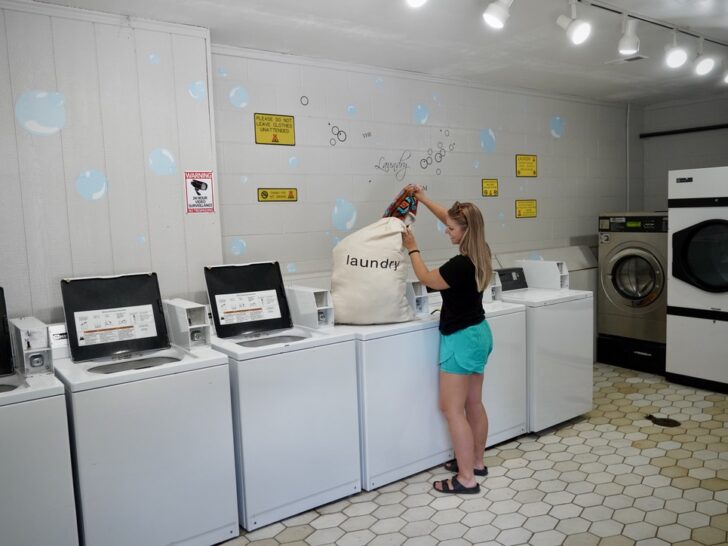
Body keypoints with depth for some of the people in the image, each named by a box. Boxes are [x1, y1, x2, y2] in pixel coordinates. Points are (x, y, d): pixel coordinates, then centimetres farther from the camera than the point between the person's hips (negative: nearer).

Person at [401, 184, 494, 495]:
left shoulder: (460, 265, -25)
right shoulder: (479, 254, 0)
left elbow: (426, 279, -6)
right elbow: (449, 217, 15)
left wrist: (412, 248, 5)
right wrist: (423, 199, 18)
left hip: (461, 340, -9)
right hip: (479, 333, 9)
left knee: (452, 409, -1)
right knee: (473, 404, 18)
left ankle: (466, 479, 6)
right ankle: (476, 463, 32)